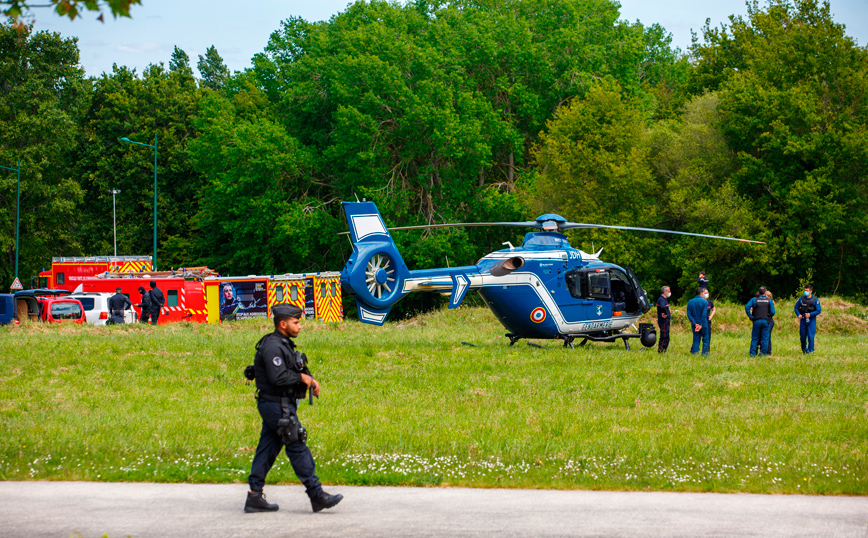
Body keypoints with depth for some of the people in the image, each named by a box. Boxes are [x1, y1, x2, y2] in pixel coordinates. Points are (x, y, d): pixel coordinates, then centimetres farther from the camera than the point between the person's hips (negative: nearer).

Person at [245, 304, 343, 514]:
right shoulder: (272, 346, -17)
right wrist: (301, 378, -13)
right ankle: (317, 496, -3)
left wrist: (309, 379, 4)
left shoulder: (283, 345, 16)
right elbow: (278, 377, -26)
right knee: (298, 449, -6)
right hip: (278, 406, -10)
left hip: (274, 407, 10)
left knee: (267, 450, 9)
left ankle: (255, 496, 10)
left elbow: (293, 372, 22)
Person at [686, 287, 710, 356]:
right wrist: (701, 325, -12)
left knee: (696, 339, 9)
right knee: (705, 339, 7)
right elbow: (704, 314, -15)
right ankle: (704, 353, 4)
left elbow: (689, 314, -4)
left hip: (695, 325, 3)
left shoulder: (690, 302, 2)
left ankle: (694, 353, 3)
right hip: (703, 324, -3)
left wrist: (695, 324, -7)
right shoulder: (704, 302, -9)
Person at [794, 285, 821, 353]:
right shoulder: (801, 299, 3)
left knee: (810, 336, -8)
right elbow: (796, 308, 10)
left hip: (811, 320, -2)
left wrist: (810, 314, -18)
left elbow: (819, 311, -5)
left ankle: (810, 350, 3)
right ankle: (804, 349, 30)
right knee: (802, 337, 7)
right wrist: (798, 314, -9)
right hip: (803, 320, 3)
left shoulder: (815, 300, -4)